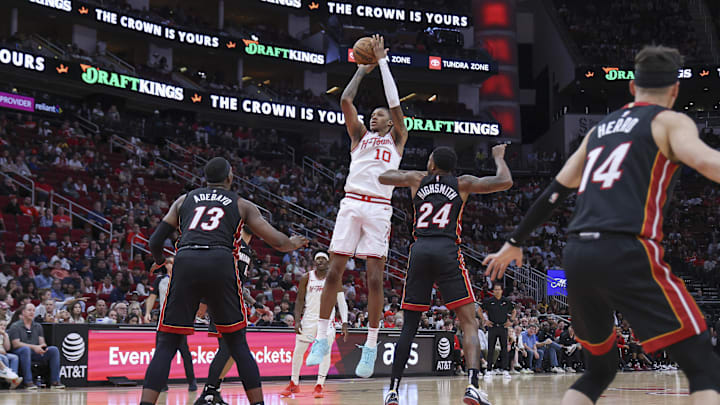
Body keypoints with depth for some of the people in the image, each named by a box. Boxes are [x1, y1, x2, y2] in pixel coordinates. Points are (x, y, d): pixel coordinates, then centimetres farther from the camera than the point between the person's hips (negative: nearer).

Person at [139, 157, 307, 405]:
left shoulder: (184, 200, 26)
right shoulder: (241, 205, 22)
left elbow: (155, 242, 20)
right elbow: (277, 242, 19)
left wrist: (160, 261, 43)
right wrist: (293, 244, 43)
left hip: (185, 263, 1)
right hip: (220, 263, -1)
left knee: (166, 345, 5)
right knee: (237, 343, 13)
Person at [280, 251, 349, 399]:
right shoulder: (306, 278, 0)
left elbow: (342, 302, -1)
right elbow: (299, 300, 3)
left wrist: (344, 323, -9)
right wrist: (297, 320, -8)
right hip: (309, 319, 1)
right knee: (298, 351, 4)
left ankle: (319, 386, -6)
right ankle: (294, 384, 21)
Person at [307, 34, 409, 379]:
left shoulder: (396, 139, 15)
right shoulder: (359, 135, 21)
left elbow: (395, 103, 5)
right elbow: (345, 100, 11)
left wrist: (382, 60, 8)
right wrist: (363, 68, 16)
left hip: (379, 208, -2)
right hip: (351, 204, 2)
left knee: (374, 276, -6)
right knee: (334, 270, -3)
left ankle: (371, 346, -1)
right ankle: (322, 338, 2)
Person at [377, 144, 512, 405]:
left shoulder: (417, 179, 17)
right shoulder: (463, 184, 12)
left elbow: (383, 177, 31)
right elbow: (505, 182, 8)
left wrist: (408, 171, 49)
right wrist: (499, 157, 27)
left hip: (419, 250, 2)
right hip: (447, 251, -2)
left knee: (409, 325, 10)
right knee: (469, 322, -1)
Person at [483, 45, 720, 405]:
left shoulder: (600, 128, 25)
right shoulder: (671, 121, 7)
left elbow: (555, 191, 28)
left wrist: (515, 243, 38)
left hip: (578, 255, 7)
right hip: (627, 254, -6)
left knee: (600, 368, 24)